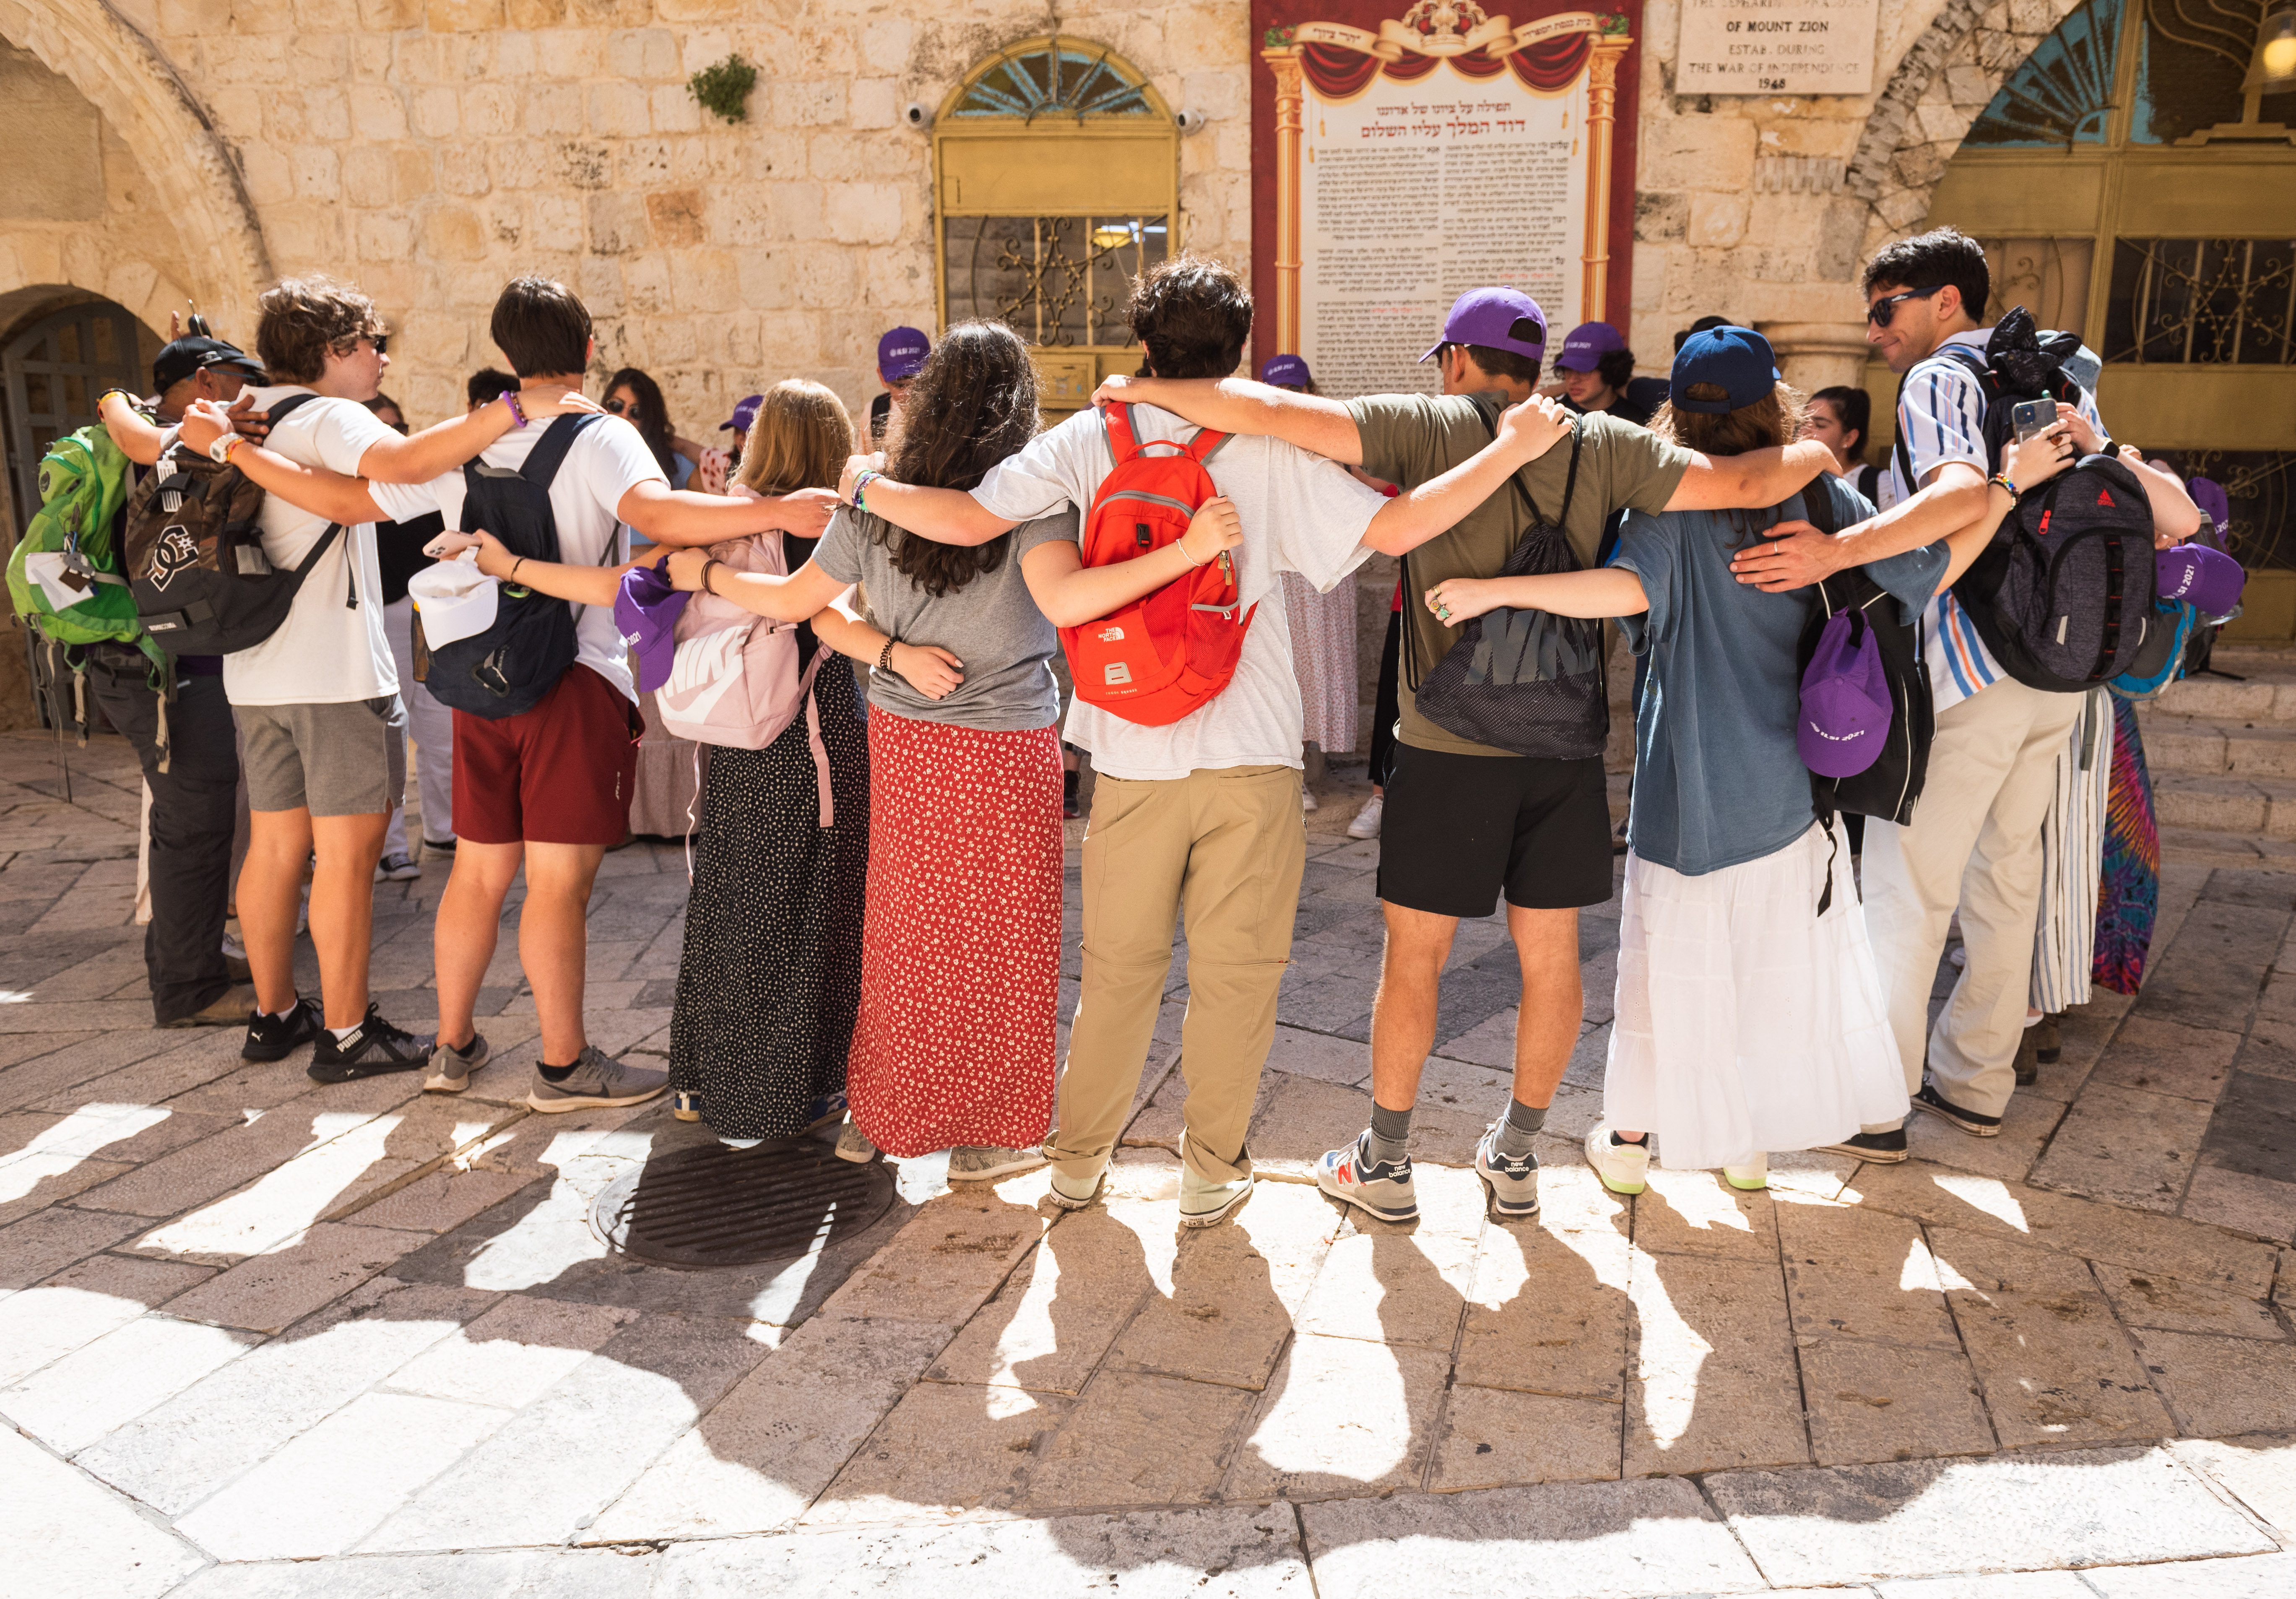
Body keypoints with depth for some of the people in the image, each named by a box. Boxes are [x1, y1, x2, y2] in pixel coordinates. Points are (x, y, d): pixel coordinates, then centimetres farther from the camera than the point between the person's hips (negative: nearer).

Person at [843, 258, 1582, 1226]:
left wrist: (870, 487, 10)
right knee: (1236, 968, 11)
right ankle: (1210, 1172, 20)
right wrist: (1511, 449, -1)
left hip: (1134, 755, 2)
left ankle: (1079, 1158, 28)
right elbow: (1395, 530, -10)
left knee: (1119, 965, 16)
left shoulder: (1090, 439, -1)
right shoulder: (1272, 450, -5)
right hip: (1252, 754, -1)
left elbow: (971, 520, -7)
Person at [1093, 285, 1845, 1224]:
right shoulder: (1604, 448, 3)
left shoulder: (1427, 425, -5)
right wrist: (1816, 454, 22)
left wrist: (1149, 390, -2)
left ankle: (1384, 1164, 21)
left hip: (1449, 746, -3)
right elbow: (1743, 485, 0)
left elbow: (1269, 411, -14)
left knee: (1414, 953, 9)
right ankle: (1516, 1157, 28)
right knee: (1550, 953, 14)